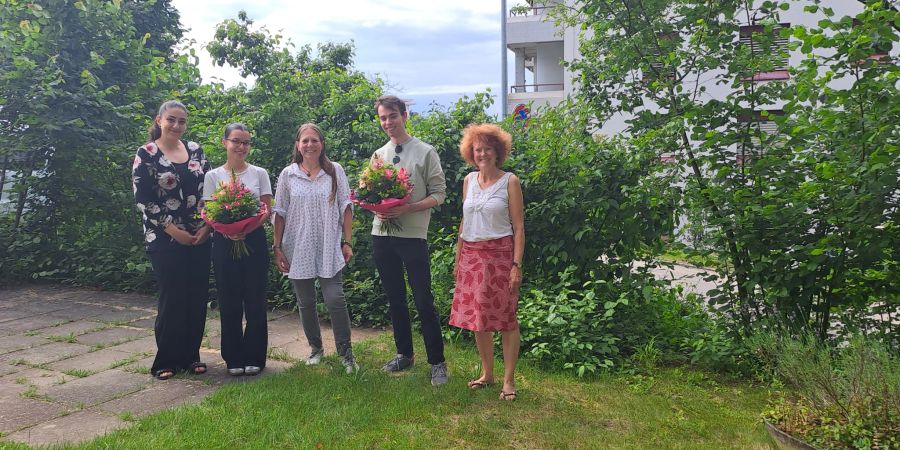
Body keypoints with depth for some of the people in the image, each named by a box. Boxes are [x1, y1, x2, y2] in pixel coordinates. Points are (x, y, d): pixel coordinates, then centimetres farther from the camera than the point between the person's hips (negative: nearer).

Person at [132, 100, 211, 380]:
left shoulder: (195, 150, 8)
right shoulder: (146, 154, -4)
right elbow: (143, 199, -8)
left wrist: (207, 225, -3)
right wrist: (173, 229, -12)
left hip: (199, 237, 4)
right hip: (165, 239, -4)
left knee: (198, 297, 6)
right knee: (172, 299, -1)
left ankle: (191, 356, 20)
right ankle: (165, 361, 14)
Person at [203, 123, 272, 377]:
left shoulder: (259, 174, 5)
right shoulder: (213, 176, 4)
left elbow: (267, 210, 1)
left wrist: (247, 229, -18)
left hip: (254, 240, 0)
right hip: (225, 242, 0)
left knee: (255, 300, 3)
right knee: (230, 301, 4)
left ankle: (254, 357, 14)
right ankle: (234, 358, 16)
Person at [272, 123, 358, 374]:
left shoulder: (335, 171, 2)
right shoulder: (288, 174, 3)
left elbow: (346, 208, 3)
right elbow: (280, 213, 5)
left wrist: (347, 242, -2)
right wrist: (277, 248, 1)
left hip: (329, 249, -2)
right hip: (298, 249, 2)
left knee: (335, 300, -9)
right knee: (305, 303, 10)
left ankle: (346, 353, 5)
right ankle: (316, 348, 28)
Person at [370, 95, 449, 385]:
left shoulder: (425, 152, -3)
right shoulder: (378, 155, 12)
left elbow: (439, 194, -5)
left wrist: (408, 208, -19)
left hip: (413, 236, -5)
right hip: (382, 236, 5)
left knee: (423, 301, -3)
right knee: (395, 299, 14)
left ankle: (437, 362, 10)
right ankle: (404, 354, 29)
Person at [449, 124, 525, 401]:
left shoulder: (509, 182, -4)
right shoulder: (469, 181, 9)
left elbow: (519, 227, -6)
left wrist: (517, 265, -12)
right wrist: (458, 258, 13)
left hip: (500, 254, -5)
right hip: (472, 255, 5)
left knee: (505, 318, 1)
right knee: (477, 316, 9)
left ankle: (508, 380, 13)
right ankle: (487, 373, 25)